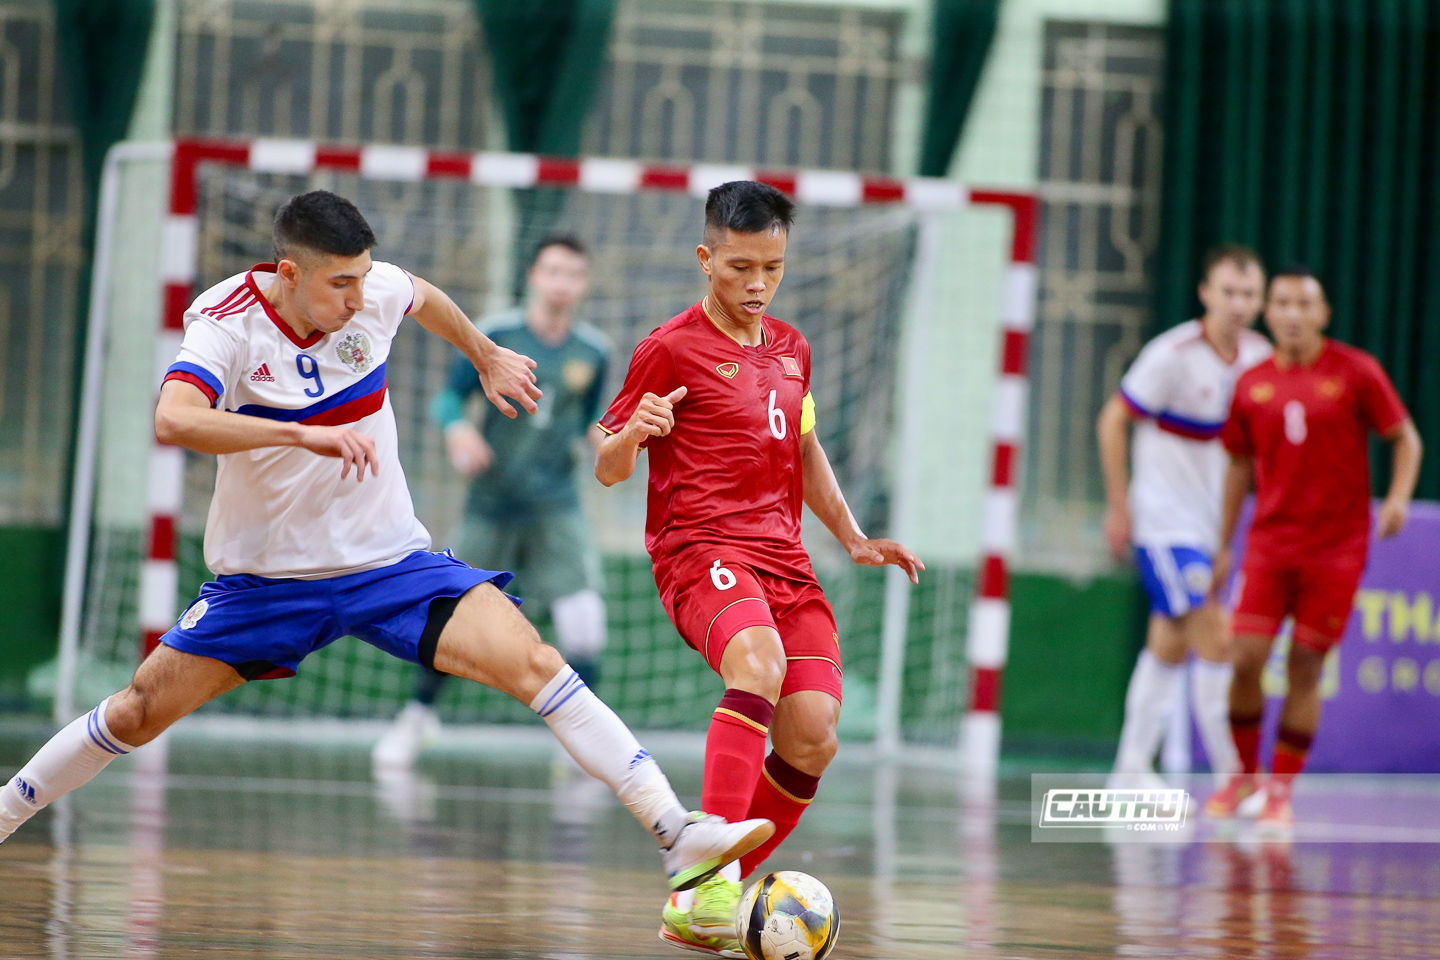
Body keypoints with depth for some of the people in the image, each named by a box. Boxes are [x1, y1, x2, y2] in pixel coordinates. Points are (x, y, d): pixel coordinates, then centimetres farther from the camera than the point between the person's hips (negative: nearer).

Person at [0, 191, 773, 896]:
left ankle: (677, 837, -21)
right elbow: (173, 420, -39)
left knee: (533, 665, -17)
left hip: (390, 561, 2)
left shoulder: (374, 292, -8)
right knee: (140, 713, 1)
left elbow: (423, 298, 19)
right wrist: (305, 435, -46)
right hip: (267, 575, -2)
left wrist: (488, 359, 33)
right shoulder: (228, 322, -19)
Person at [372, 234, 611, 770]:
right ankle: (418, 716, 29)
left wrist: (600, 434, -8)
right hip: (492, 502, -1)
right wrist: (458, 430, -22)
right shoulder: (494, 337, -7)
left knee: (582, 616, -14)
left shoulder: (593, 352, 1)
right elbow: (449, 397, -1)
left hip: (556, 509, 1)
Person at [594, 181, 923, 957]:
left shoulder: (790, 349, 18)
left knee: (812, 740, -8)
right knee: (758, 660, -36)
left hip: (783, 558, 7)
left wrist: (852, 538, 26)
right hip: (700, 548, -7)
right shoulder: (670, 349, -1)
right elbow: (607, 470, -1)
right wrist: (632, 434, -22)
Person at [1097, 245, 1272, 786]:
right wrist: (1119, 507, -9)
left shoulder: (1259, 356, 2)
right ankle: (1233, 779, -10)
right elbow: (1112, 422, -9)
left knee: (1170, 647, 13)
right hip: (1164, 521, -7)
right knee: (1215, 643, -14)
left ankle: (1132, 768, 23)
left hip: (1211, 523, 7)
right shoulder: (1173, 355, -17)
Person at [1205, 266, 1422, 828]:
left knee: (1305, 667, -2)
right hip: (1270, 543, 2)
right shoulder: (1252, 385, 5)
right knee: (1246, 659, -8)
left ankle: (1281, 791, 8)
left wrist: (1398, 497, -15)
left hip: (1337, 546, -2)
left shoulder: (1355, 372, -3)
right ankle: (1245, 772, 14)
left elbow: (1405, 437, 3)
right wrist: (1223, 545, 16)